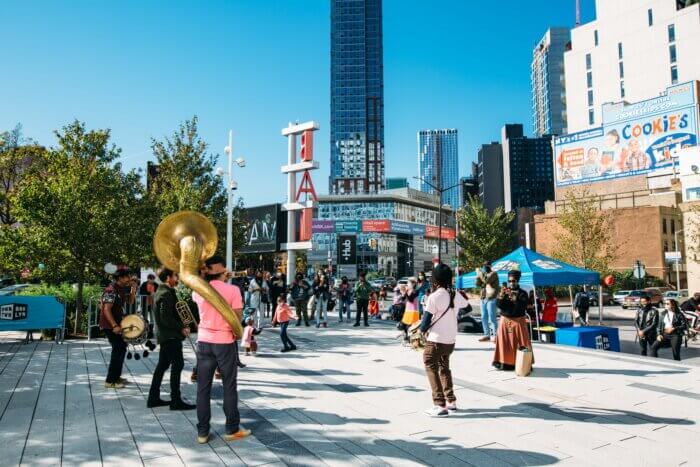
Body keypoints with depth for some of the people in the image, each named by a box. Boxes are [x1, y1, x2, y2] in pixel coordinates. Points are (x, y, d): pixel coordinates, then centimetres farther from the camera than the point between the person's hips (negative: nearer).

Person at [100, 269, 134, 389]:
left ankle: (116, 376, 29)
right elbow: (106, 310, -25)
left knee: (121, 348, 17)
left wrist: (133, 289, 2)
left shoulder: (120, 289, 9)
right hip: (110, 325, -10)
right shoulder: (111, 290, -19)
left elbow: (130, 301, 19)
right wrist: (114, 326, -30)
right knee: (119, 350, -8)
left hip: (116, 323, 10)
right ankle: (110, 381, -2)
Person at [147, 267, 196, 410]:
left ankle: (153, 398, 22)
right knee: (178, 365, -5)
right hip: (171, 335, -10)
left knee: (162, 365, 15)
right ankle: (176, 401, -1)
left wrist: (181, 326, 12)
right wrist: (181, 328, -15)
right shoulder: (167, 293, -18)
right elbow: (166, 317, -24)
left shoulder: (161, 291, 14)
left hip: (164, 335, 10)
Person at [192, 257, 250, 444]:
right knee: (229, 387, 9)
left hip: (204, 342, 3)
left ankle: (202, 432, 16)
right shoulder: (232, 290, -13)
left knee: (203, 388, 10)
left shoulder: (198, 290, -1)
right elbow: (237, 318, -13)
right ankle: (232, 429, 17)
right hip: (225, 342, -3)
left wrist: (219, 279, 20)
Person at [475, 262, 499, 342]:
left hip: (491, 299, -8)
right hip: (483, 298, 8)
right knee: (484, 318, 8)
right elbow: (478, 284, 15)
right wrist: (478, 275, 1)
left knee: (492, 318, -9)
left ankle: (495, 335, -5)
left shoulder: (493, 273, -4)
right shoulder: (484, 274, 19)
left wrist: (479, 273, -12)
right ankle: (486, 335, 14)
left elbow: (486, 280, -21)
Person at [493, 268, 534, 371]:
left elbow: (523, 307, -16)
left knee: (521, 343, -2)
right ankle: (505, 362, 10)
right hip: (505, 321, 2)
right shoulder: (503, 291, 6)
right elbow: (498, 305, -5)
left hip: (518, 321, -2)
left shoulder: (522, 293, -3)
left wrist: (514, 298, -25)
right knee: (505, 342, 2)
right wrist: (501, 295, -21)